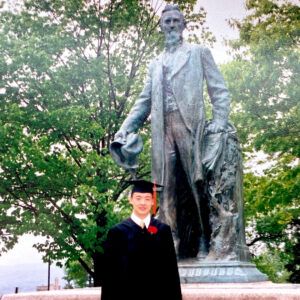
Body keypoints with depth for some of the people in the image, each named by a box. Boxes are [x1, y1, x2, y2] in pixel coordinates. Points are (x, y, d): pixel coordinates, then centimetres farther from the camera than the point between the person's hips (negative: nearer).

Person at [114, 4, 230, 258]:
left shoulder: (199, 52, 15)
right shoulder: (155, 64, 27)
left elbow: (219, 89, 6)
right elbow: (144, 101, 23)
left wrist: (219, 120, -10)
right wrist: (126, 128, 9)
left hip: (190, 124, -4)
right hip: (163, 128, 4)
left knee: (198, 183, -8)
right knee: (168, 187, -3)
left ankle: (206, 242, -3)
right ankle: (171, 243, -3)